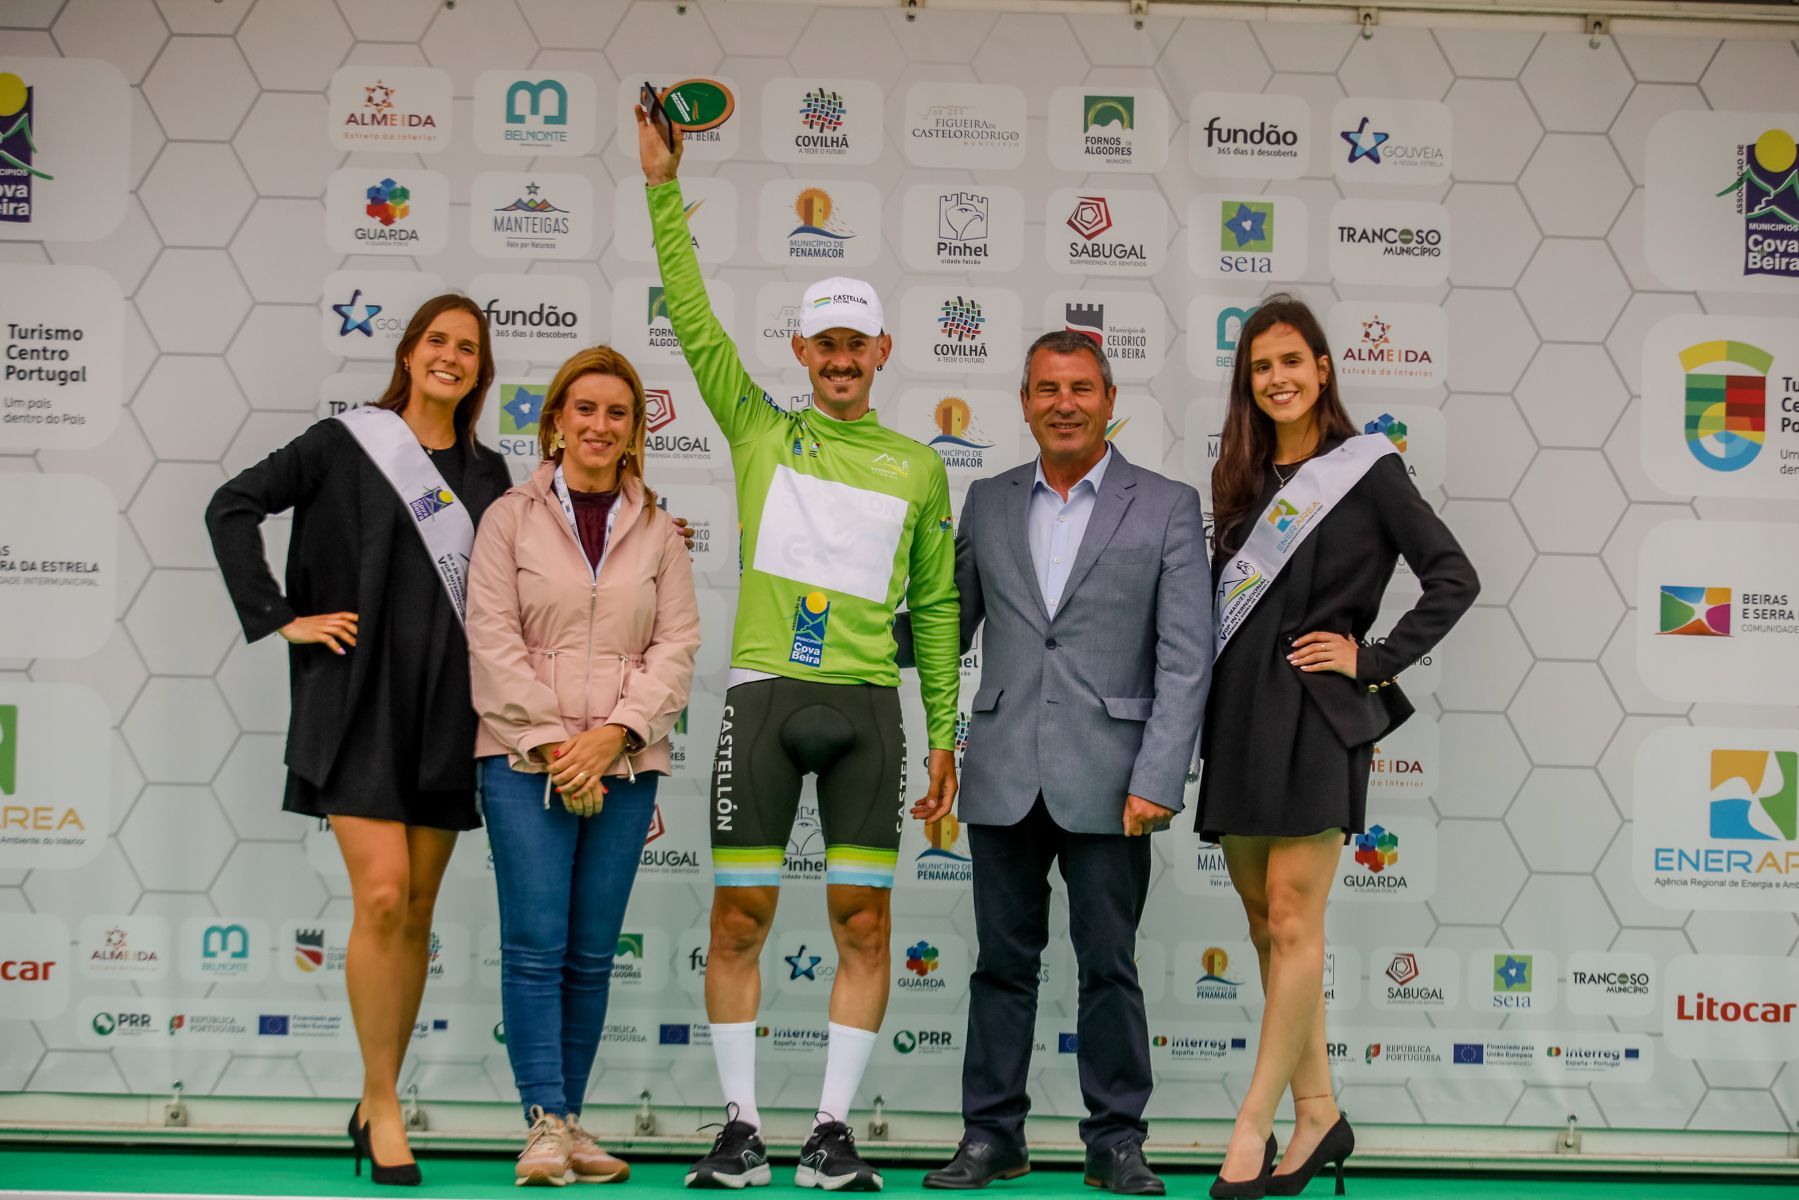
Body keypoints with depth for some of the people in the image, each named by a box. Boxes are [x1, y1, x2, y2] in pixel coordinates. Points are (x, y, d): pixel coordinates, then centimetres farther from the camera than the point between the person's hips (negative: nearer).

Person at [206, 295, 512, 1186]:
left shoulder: (488, 475, 12)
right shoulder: (345, 443, 1)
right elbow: (232, 507, -1)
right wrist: (279, 617, -6)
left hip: (447, 708, 4)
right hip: (359, 699, -4)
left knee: (417, 912, 7)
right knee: (382, 896, -13)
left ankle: (377, 1101, 18)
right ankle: (383, 1105, -1)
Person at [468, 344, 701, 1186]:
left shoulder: (658, 532, 11)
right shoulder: (511, 518, 5)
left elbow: (676, 646, 5)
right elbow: (492, 641, -2)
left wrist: (614, 733, -9)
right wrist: (551, 742, -10)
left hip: (625, 767, 2)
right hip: (526, 760, -2)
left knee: (593, 952, 5)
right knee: (536, 945, -8)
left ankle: (570, 1121, 13)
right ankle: (544, 1123, -3)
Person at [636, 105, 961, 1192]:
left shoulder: (917, 467, 12)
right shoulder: (761, 433, 11)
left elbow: (936, 607, 14)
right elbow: (694, 321, 3)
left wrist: (945, 735, 9)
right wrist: (664, 188, -4)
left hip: (867, 702, 1)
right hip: (764, 694, 0)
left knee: (864, 922, -1)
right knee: (739, 917, 0)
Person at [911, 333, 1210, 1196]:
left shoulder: (1167, 507, 1)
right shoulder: (987, 503, 11)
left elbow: (1186, 657, -5)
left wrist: (1157, 779, -13)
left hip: (1105, 781, -3)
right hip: (1005, 776, 3)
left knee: (1109, 966, 5)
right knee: (1003, 962, 10)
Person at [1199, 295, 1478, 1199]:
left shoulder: (1366, 469, 0)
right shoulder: (1243, 479, 16)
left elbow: (1453, 579, -4)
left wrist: (1375, 661, -7)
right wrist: (1206, 714, 10)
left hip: (1315, 715, -7)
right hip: (1237, 712, 7)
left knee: (1291, 923, -8)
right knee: (1264, 923, 8)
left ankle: (1251, 1125, -5)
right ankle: (1318, 1112, 17)